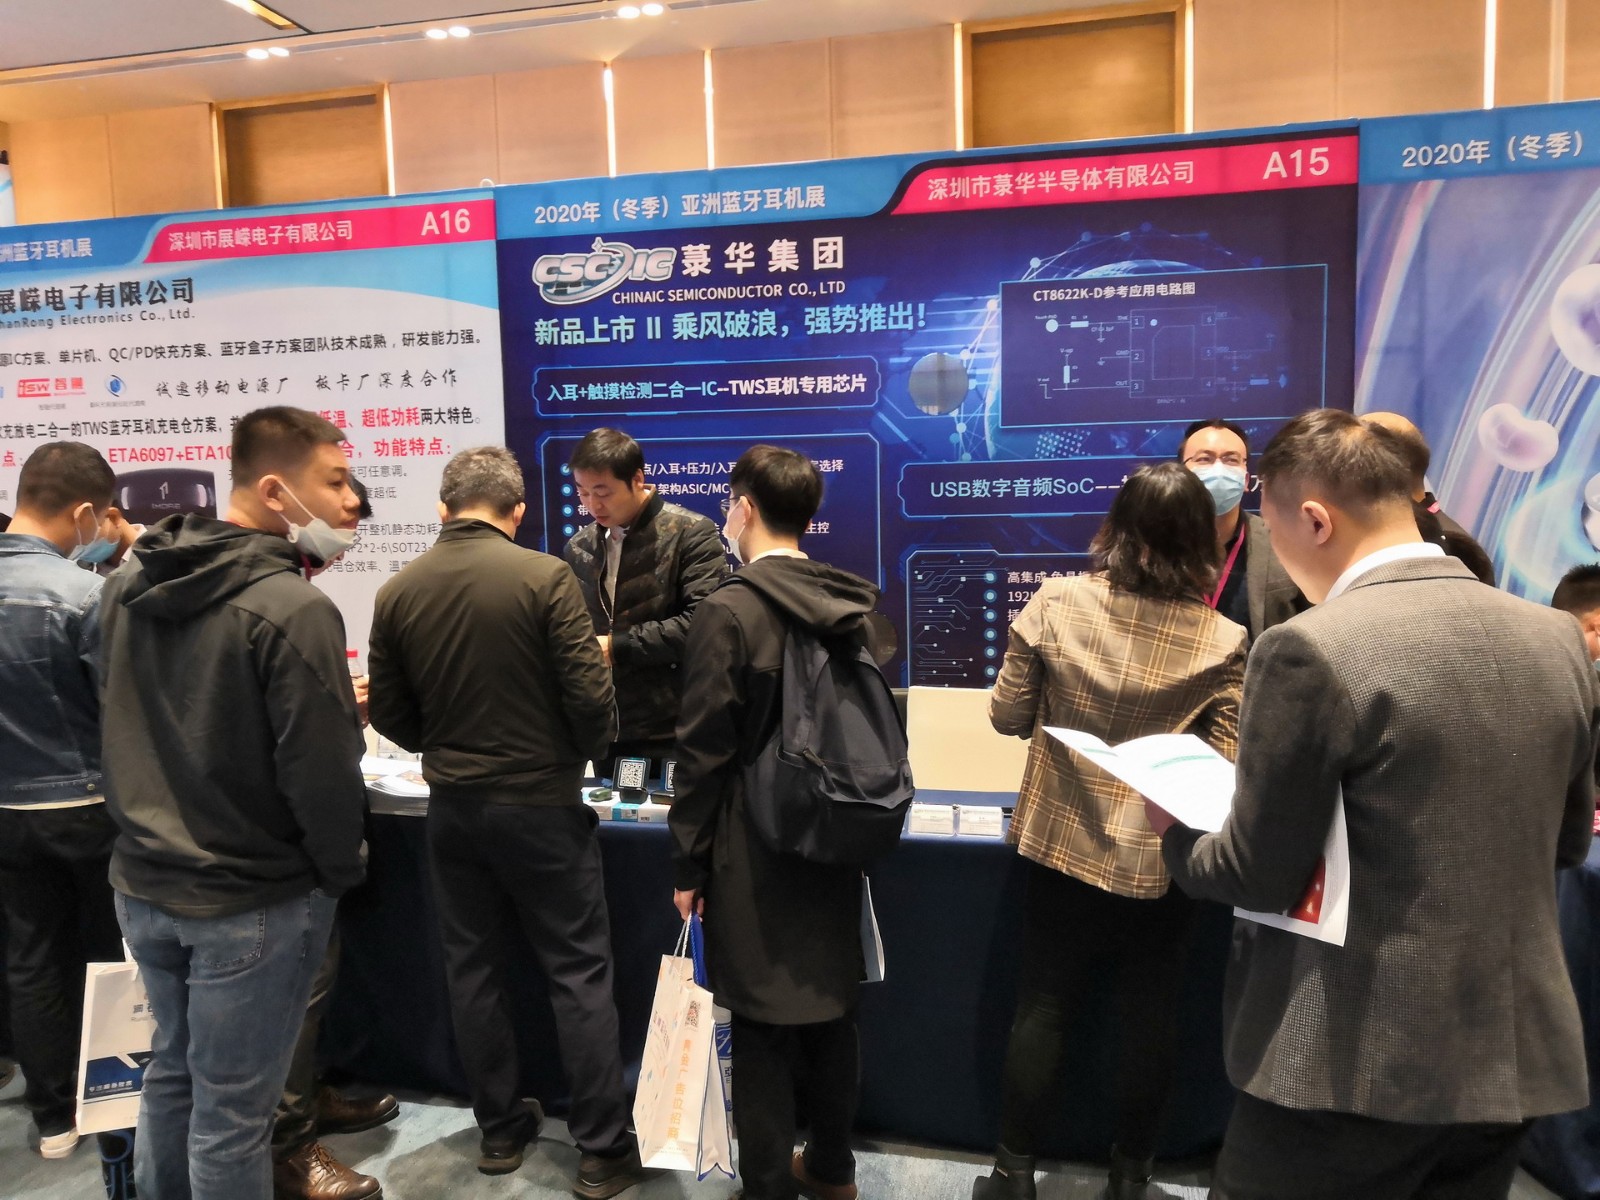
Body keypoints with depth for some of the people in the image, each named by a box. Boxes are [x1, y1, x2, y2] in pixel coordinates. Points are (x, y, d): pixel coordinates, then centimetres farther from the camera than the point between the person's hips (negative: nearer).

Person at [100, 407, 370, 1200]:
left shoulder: (127, 586, 3)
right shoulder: (292, 609, -23)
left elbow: (128, 731, 13)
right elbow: (321, 773, -21)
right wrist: (343, 870, -5)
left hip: (142, 882, 7)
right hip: (250, 902, -7)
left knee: (172, 1070, 24)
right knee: (231, 1111, 7)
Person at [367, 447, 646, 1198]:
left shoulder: (397, 592, -2)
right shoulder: (543, 576, -14)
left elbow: (389, 716, 4)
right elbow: (590, 694, -16)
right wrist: (584, 750, 5)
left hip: (453, 807, 4)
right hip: (540, 802, -4)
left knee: (474, 971, 16)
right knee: (578, 974, 6)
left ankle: (501, 1132, 28)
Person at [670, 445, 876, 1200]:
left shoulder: (730, 611, -15)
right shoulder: (852, 604, 2)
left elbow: (705, 750, -15)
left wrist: (688, 862, -6)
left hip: (755, 851, -6)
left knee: (763, 1025, 6)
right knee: (831, 1008, 18)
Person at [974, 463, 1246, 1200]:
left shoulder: (1055, 604, -12)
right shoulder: (1224, 641, -14)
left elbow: (1007, 716, -5)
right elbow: (1225, 767, -12)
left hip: (1062, 840, 1)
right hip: (1159, 856, -1)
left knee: (1043, 1006, 13)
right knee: (1150, 1015, 16)